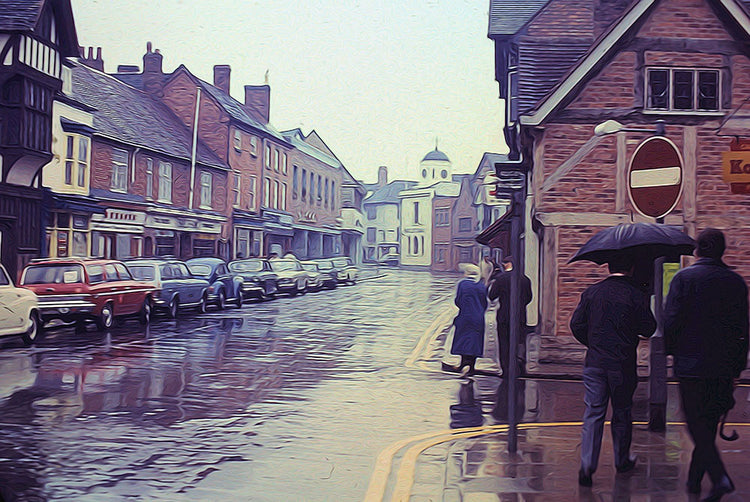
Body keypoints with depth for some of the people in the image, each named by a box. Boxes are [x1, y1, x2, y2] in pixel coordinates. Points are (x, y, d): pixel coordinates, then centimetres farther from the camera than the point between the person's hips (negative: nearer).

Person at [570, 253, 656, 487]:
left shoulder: (592, 292, 2)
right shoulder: (637, 296, -6)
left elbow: (576, 324, 3)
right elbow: (649, 329, -3)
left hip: (595, 362, 2)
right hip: (623, 364, -2)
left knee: (593, 413, 2)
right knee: (622, 413, 14)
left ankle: (587, 466, -7)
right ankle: (622, 461, 27)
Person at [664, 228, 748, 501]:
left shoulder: (684, 278, -7)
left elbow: (671, 321, -11)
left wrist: (670, 350, 6)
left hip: (691, 364, -4)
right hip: (724, 367, 4)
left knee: (697, 425, 0)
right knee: (709, 424, 16)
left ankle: (720, 477, -16)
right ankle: (695, 479, 25)